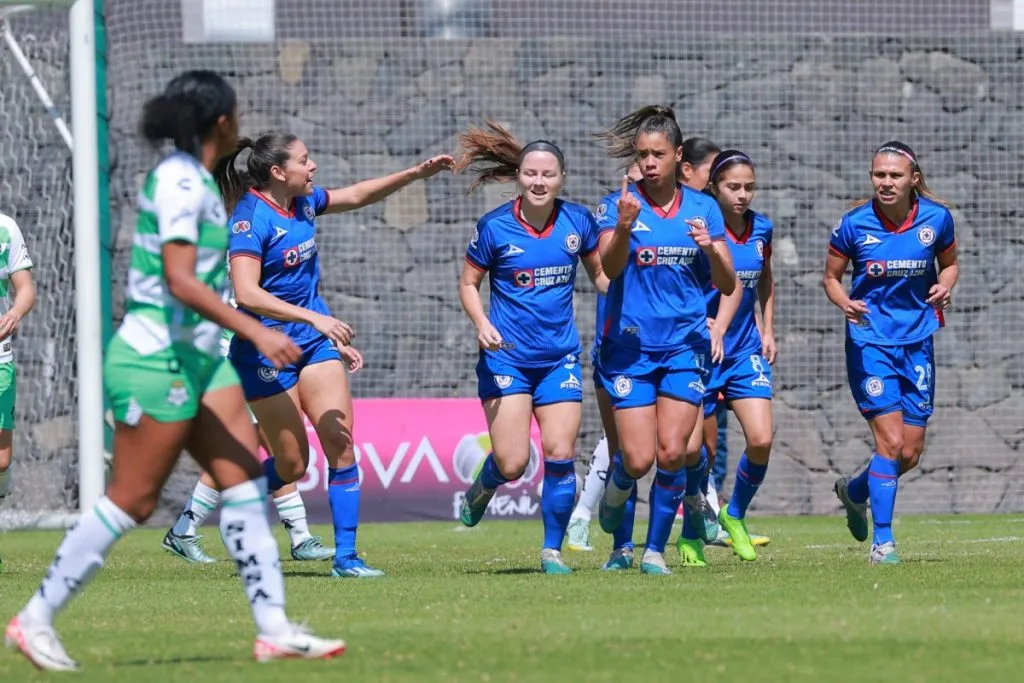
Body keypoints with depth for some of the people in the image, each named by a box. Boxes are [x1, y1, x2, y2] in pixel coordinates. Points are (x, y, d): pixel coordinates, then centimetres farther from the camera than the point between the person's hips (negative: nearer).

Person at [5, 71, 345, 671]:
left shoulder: (193, 179, 12)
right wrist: (256, 332, -28)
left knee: (246, 483, 3)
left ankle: (274, 628, 3)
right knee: (132, 502, -5)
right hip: (157, 359, -10)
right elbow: (180, 281, -26)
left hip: (198, 359, 10)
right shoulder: (181, 182, -17)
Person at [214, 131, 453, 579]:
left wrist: (416, 173, 14)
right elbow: (246, 294, -29)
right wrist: (314, 318, -32)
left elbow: (357, 195, 22)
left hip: (315, 340, 7)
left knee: (340, 443, -7)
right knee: (292, 464, -1)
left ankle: (345, 555, -4)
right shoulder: (251, 219, -20)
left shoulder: (302, 203, 4)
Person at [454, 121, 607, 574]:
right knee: (512, 463, -10)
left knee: (560, 455, -5)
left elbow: (601, 273, 14)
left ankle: (552, 549, 10)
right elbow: (469, 283, 3)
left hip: (560, 357, 2)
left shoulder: (578, 222, 0)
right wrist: (482, 324, -15)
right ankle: (482, 488, 27)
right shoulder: (495, 227, -7)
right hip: (506, 356, -2)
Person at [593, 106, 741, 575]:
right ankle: (616, 488, 28)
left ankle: (655, 549, 5)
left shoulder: (702, 208, 7)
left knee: (673, 452, -10)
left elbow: (728, 284, 8)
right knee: (639, 460, -8)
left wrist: (709, 247, -13)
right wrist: (623, 226, -36)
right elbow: (610, 268, -17)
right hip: (629, 345, -2)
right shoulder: (619, 204, -2)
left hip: (685, 345, 2)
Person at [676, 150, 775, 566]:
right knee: (705, 449, 2)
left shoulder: (761, 229, 3)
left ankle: (735, 515, 15)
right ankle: (690, 536, 21)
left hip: (746, 350, 4)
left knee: (761, 440, -10)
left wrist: (768, 330, 15)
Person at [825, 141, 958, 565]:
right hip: (870, 342, -3)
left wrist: (944, 286, -9)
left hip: (917, 341, 3)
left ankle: (854, 491, 37)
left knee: (912, 452, 7)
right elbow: (830, 277, 2)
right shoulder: (854, 224, -10)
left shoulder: (937, 218, -4)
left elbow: (949, 263, 13)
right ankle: (882, 542, -7)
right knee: (891, 441, -15)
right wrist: (845, 303, -19)